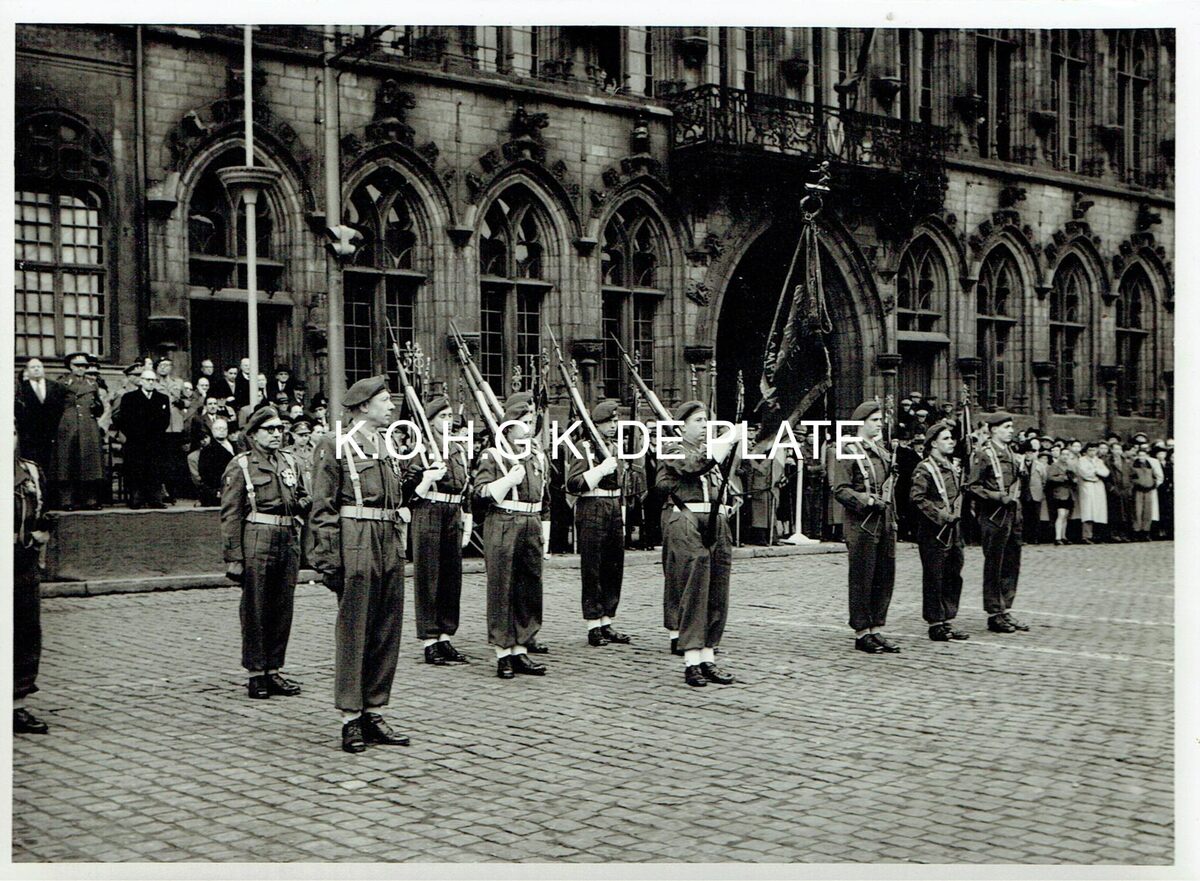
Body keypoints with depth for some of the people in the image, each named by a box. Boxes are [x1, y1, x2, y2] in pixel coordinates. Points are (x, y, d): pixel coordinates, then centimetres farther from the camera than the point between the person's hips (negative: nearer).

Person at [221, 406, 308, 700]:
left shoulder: (289, 463, 15)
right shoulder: (240, 465, -1)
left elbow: (302, 498, 28)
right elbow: (230, 514, -5)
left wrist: (306, 503, 2)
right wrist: (234, 558, -11)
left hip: (289, 540, 6)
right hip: (257, 541, -5)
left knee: (283, 608, 8)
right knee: (255, 610, 0)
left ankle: (274, 670, 17)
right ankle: (256, 673, 8)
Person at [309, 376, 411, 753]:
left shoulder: (389, 447, 17)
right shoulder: (334, 445, -4)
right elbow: (322, 508, -8)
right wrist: (327, 559, -13)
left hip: (390, 545, 7)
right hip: (356, 544, -7)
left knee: (387, 632, 8)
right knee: (353, 631, -1)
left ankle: (374, 713, 17)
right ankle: (350, 719, 6)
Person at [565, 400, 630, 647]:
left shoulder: (615, 447, 15)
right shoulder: (584, 448, -7)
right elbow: (573, 484, -16)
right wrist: (600, 469, -22)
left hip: (615, 511, 7)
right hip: (591, 510, -7)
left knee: (614, 569, 8)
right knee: (592, 570, -2)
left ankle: (606, 622, 17)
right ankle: (593, 626, 2)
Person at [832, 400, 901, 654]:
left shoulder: (881, 451, 17)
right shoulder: (848, 451, -7)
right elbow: (840, 490, -12)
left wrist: (892, 518, 17)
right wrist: (867, 500, -22)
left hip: (885, 522, 8)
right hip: (861, 524, -7)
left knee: (885, 578, 8)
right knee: (862, 579, -1)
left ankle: (876, 629, 17)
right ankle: (861, 633, 6)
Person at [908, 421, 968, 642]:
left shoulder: (952, 468, 15)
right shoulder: (924, 469, -11)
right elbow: (917, 498, -18)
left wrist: (956, 513, 5)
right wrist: (941, 516, -18)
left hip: (953, 531, 8)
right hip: (933, 532, -8)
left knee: (954, 576, 10)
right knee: (934, 579, -2)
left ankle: (947, 621, 18)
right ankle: (935, 624, 5)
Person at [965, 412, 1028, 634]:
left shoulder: (1012, 455, 17)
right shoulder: (983, 455, -8)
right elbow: (972, 486, -13)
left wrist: (1015, 499, 12)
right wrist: (999, 497, -19)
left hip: (1012, 515, 8)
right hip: (993, 517, -8)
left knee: (1011, 565, 10)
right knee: (993, 566, -2)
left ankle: (1005, 611, 19)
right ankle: (994, 615, 4)